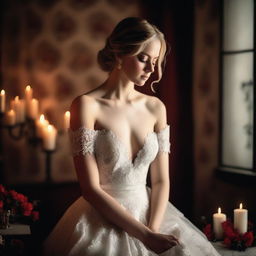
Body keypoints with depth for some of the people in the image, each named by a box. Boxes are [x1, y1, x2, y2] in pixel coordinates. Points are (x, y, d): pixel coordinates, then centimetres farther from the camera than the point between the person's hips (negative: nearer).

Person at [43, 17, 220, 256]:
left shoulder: (155, 108, 4)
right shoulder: (86, 105, -10)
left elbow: (161, 180, 5)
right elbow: (91, 189, -13)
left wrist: (152, 230, -10)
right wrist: (145, 235, -14)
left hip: (149, 215, 5)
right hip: (102, 221, -4)